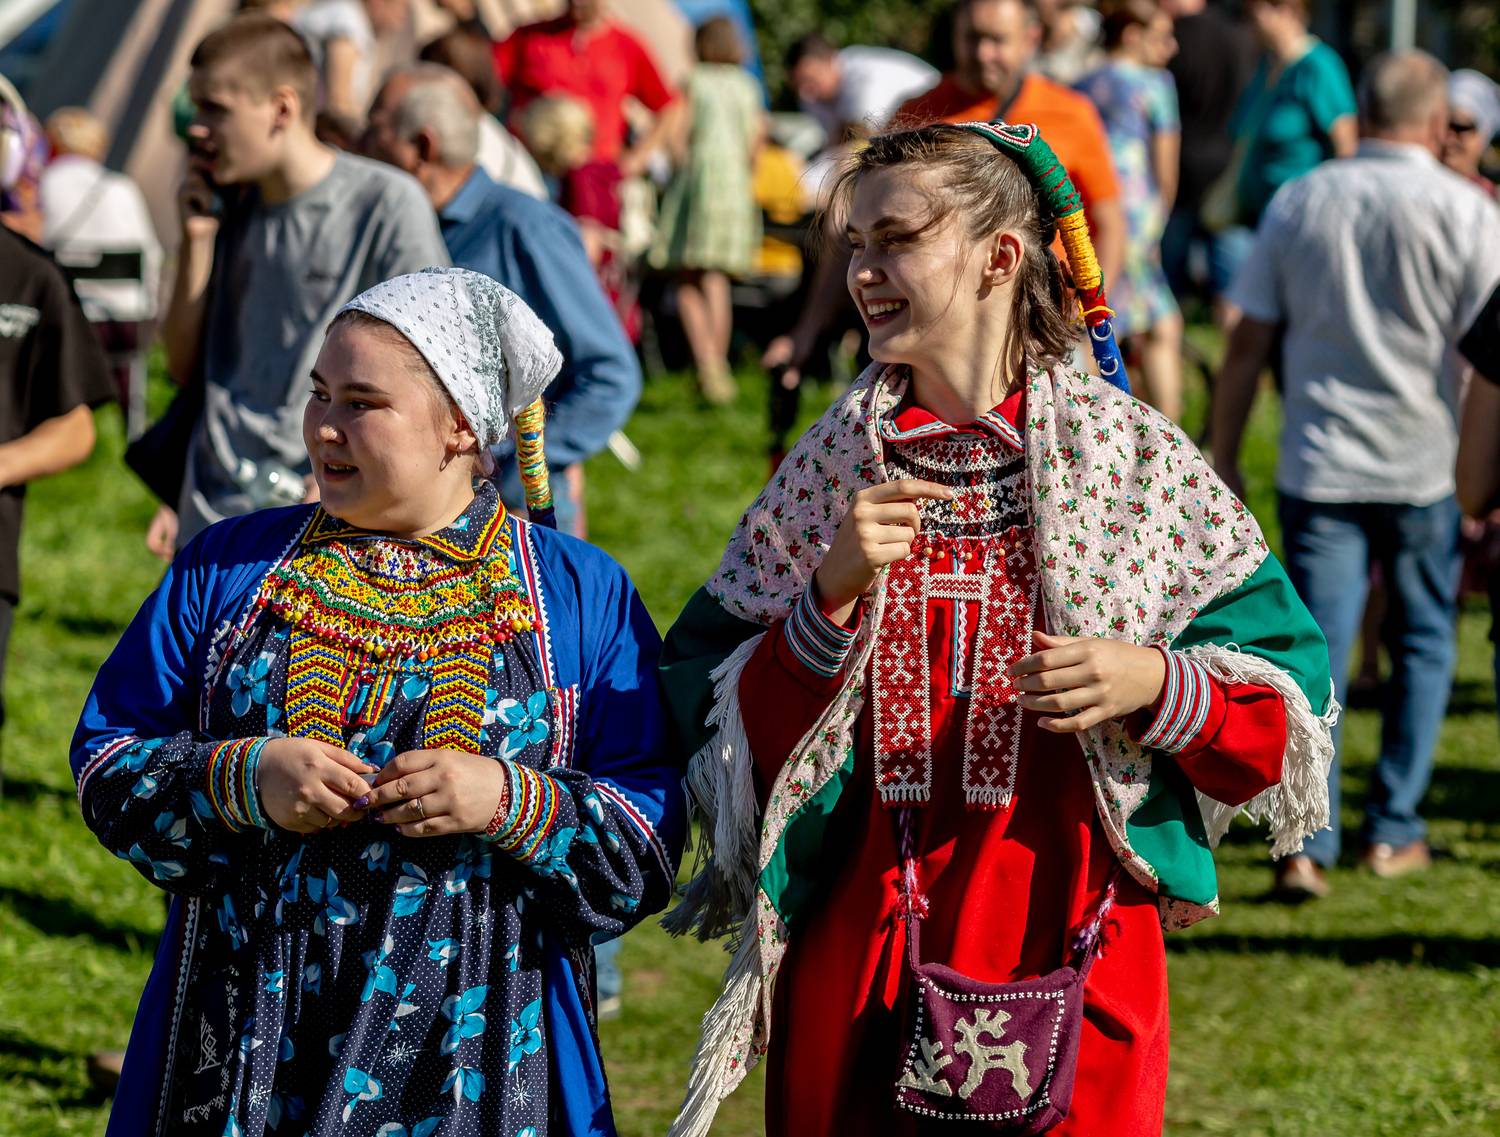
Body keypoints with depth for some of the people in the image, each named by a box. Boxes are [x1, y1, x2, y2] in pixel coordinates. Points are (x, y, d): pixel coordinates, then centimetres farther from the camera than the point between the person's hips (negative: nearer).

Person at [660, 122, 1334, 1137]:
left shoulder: (1136, 456, -2)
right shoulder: (830, 464, 5)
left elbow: (1284, 718, -1)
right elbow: (726, 729, 1)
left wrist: (1157, 685, -19)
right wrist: (832, 593, -13)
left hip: (1074, 962, -2)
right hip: (852, 964, 2)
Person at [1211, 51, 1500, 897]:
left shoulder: (1298, 202, 4)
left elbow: (1249, 343, 5)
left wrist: (1225, 458, 13)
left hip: (1318, 469, 2)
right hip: (1428, 469, -1)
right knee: (1423, 644, 15)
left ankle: (1307, 844, -9)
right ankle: (1393, 832, 19)